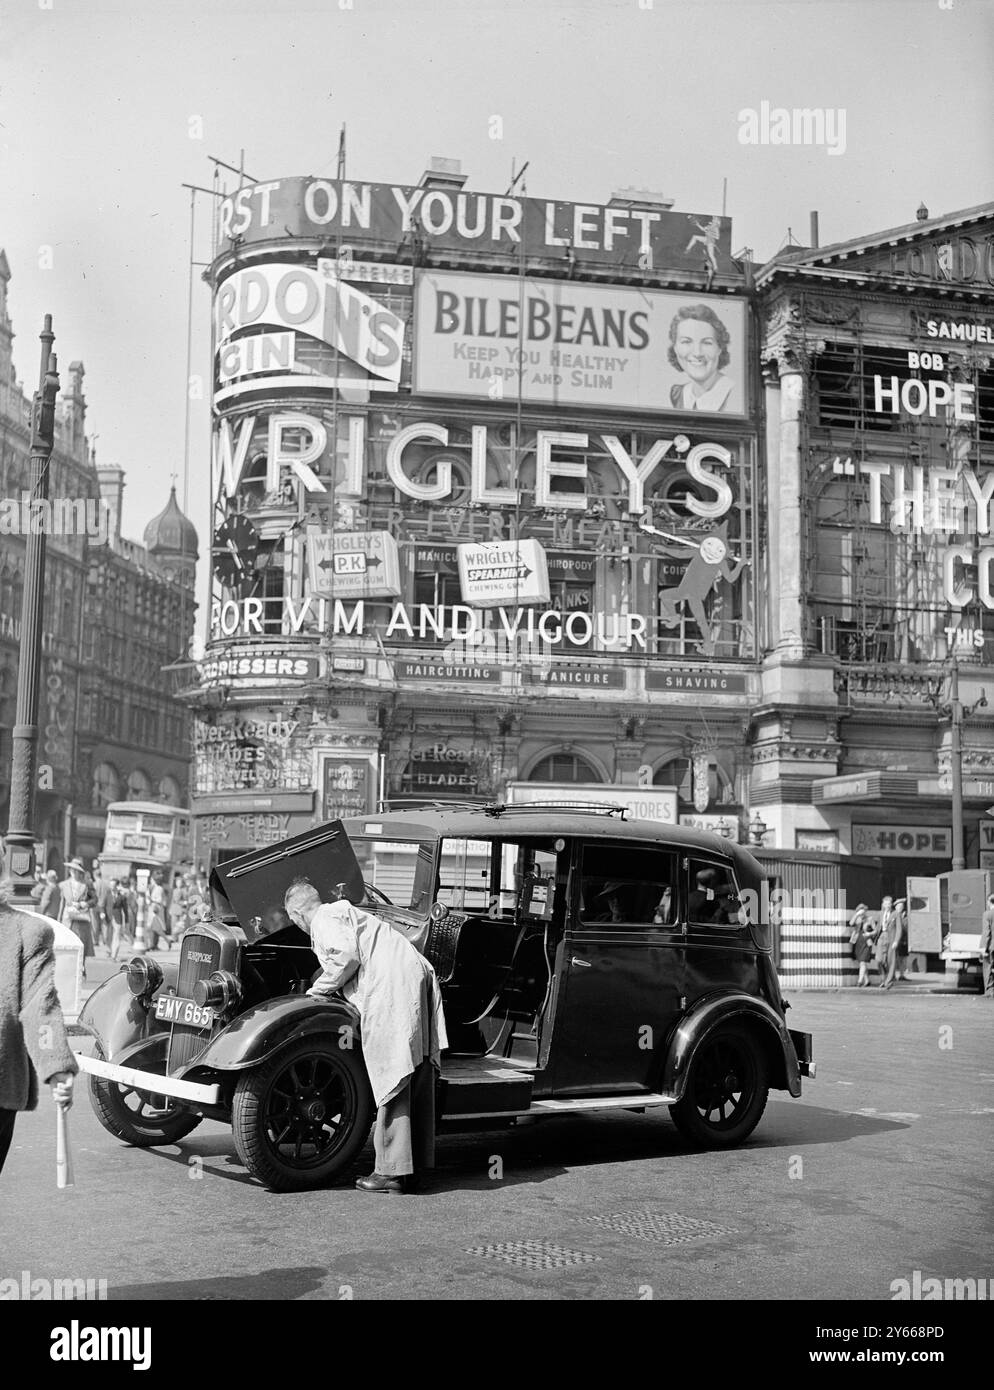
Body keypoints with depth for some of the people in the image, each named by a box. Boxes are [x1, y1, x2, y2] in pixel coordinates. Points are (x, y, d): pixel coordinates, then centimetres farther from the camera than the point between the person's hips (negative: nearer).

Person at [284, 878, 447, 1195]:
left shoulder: (325, 918, 3)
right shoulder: (344, 910, 31)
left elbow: (346, 956, -13)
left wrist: (319, 990, 0)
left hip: (391, 986, -9)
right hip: (418, 976, 9)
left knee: (392, 1082, -7)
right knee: (415, 1081, 10)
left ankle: (392, 1172, -5)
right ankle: (414, 1165, 15)